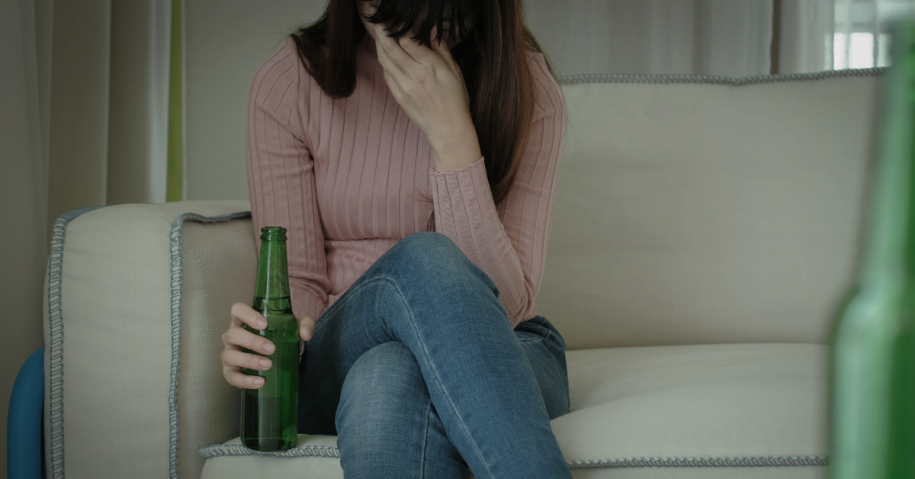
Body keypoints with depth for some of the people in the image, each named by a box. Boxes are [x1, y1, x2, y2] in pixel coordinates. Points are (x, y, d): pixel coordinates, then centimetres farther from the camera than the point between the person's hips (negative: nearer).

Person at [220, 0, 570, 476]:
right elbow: (297, 280, -2)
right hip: (338, 368, 1)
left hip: (501, 359, -1)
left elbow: (504, 305, -15)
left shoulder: (526, 84, -6)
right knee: (423, 260, -35)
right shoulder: (288, 83, -4)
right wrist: (268, 337, -26)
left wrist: (453, 136, -23)